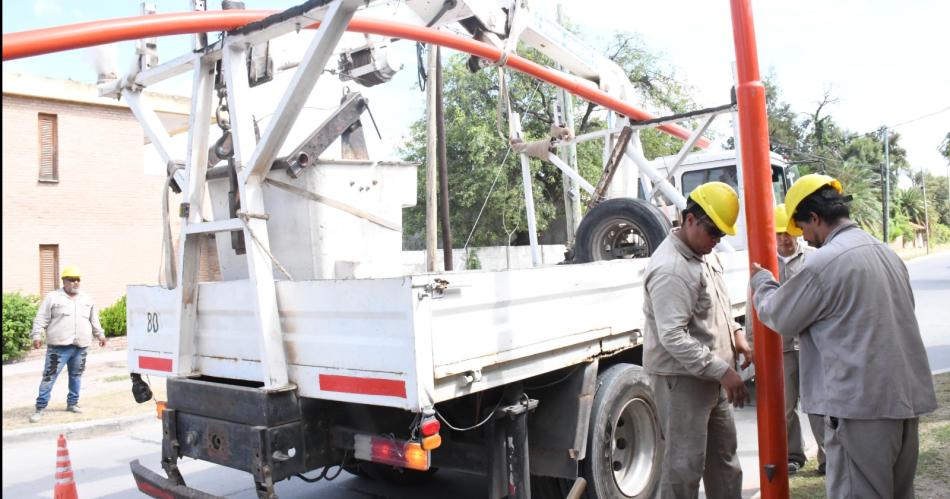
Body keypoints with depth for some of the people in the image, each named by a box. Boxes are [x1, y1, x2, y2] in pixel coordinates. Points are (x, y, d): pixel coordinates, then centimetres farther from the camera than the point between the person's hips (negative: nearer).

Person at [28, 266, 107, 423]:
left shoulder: (87, 299, 13)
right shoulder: (52, 298, -1)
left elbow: (94, 320, 22)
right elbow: (41, 319, -3)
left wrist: (100, 335, 23)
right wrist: (36, 336, -13)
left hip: (80, 347, 4)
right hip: (59, 347, -4)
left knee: (76, 375, 12)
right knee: (49, 377, -3)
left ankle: (72, 403, 24)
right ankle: (40, 408, 4)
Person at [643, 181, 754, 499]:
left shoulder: (706, 255, 9)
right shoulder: (670, 269, -23)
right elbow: (673, 337, -28)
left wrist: (735, 333, 6)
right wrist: (723, 371, -26)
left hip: (711, 377, 10)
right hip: (682, 379, -10)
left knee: (724, 455, 21)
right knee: (685, 464, -2)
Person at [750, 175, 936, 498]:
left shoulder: (823, 262, -15)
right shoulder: (887, 253, 12)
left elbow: (780, 317, -4)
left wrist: (761, 280, 14)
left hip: (861, 404, -9)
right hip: (906, 397, 9)